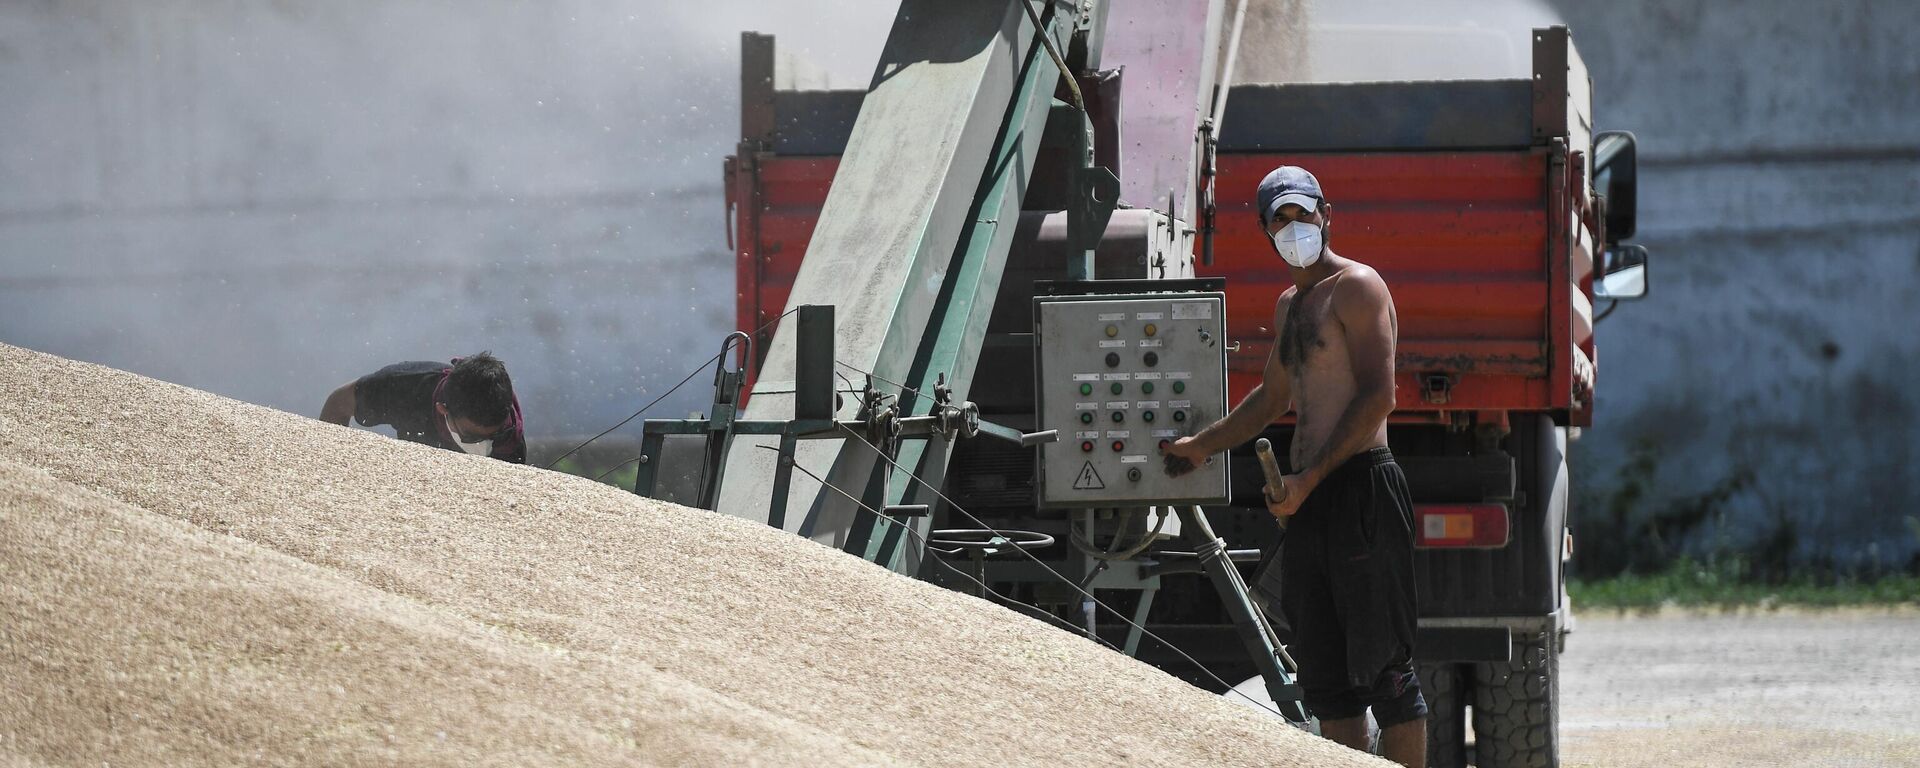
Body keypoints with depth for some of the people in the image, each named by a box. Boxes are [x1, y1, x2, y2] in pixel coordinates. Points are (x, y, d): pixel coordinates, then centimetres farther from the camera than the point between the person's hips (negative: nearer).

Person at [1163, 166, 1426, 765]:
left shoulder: (1356, 288, -5)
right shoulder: (1290, 305, 22)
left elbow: (1378, 396, -15)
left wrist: (1310, 478, -17)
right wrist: (1202, 446, 37)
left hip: (1361, 491, -9)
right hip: (1309, 499, 9)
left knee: (1382, 665, -9)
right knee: (1325, 672, 5)